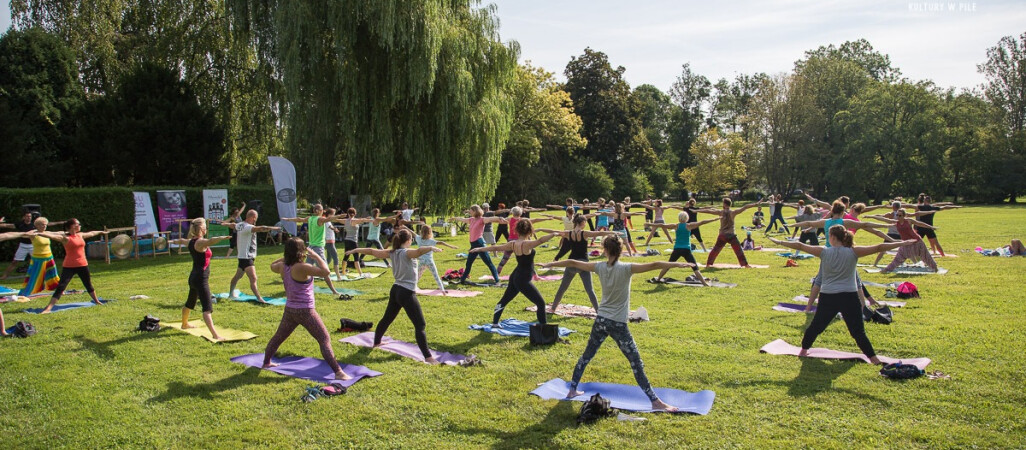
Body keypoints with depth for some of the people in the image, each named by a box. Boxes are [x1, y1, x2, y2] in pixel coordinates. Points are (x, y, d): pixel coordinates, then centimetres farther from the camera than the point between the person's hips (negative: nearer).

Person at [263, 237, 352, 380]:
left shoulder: (282, 266, 0)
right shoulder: (301, 268, -23)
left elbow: (272, 266, 24)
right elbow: (326, 272, -29)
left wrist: (286, 257, 17)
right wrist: (316, 257, -16)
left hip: (289, 310, 7)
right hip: (305, 311, -7)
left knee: (278, 337, 28)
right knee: (325, 340, -6)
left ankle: (266, 362, 45)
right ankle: (338, 372, -11)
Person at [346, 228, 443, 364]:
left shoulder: (392, 253, 5)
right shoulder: (407, 253, -16)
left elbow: (372, 251, 15)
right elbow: (419, 251, -40)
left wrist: (356, 250, 26)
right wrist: (431, 248, -47)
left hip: (395, 290, 8)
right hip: (407, 293, -8)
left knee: (387, 319, 28)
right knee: (420, 325, -8)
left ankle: (376, 342, 47)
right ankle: (428, 357, -14)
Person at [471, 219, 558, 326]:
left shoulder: (513, 244, 1)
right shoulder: (526, 244, -21)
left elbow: (495, 247, 10)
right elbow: (540, 240, -39)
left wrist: (480, 249, 21)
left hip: (515, 276, 9)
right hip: (523, 280, -9)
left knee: (504, 300, 23)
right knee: (541, 303, -2)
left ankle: (495, 323, 37)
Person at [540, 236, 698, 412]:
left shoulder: (600, 267, -1)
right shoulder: (626, 268, -14)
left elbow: (572, 263, 8)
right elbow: (653, 265, -25)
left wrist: (549, 264, 20)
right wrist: (677, 264, -29)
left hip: (600, 321, 5)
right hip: (618, 324, -4)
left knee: (586, 356, 21)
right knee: (636, 363, 0)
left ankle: (572, 389, 31)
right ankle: (655, 401, 3)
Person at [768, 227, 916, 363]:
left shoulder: (824, 252, -3)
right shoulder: (853, 252, -4)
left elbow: (800, 246, 2)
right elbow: (878, 248, -5)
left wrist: (780, 242, 10)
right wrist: (902, 244, 1)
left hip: (827, 297, 1)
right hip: (849, 297, -1)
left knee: (816, 325, 17)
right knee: (858, 331, 5)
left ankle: (804, 350, 28)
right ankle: (873, 358, 5)